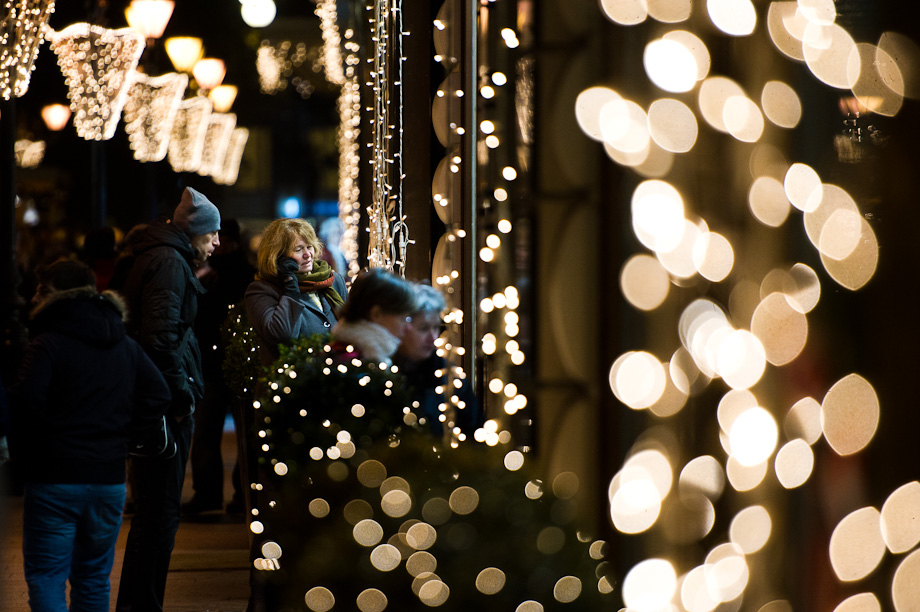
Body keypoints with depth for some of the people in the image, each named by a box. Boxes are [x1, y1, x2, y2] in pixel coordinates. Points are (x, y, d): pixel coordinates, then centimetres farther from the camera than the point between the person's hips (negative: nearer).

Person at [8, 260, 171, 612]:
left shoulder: (49, 344, -10)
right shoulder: (126, 346, 11)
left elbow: (25, 401, -19)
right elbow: (158, 395, 9)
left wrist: (23, 447, -4)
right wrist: (122, 433, 10)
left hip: (55, 479, -6)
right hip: (109, 476, 6)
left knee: (45, 577, -3)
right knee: (93, 577, 16)